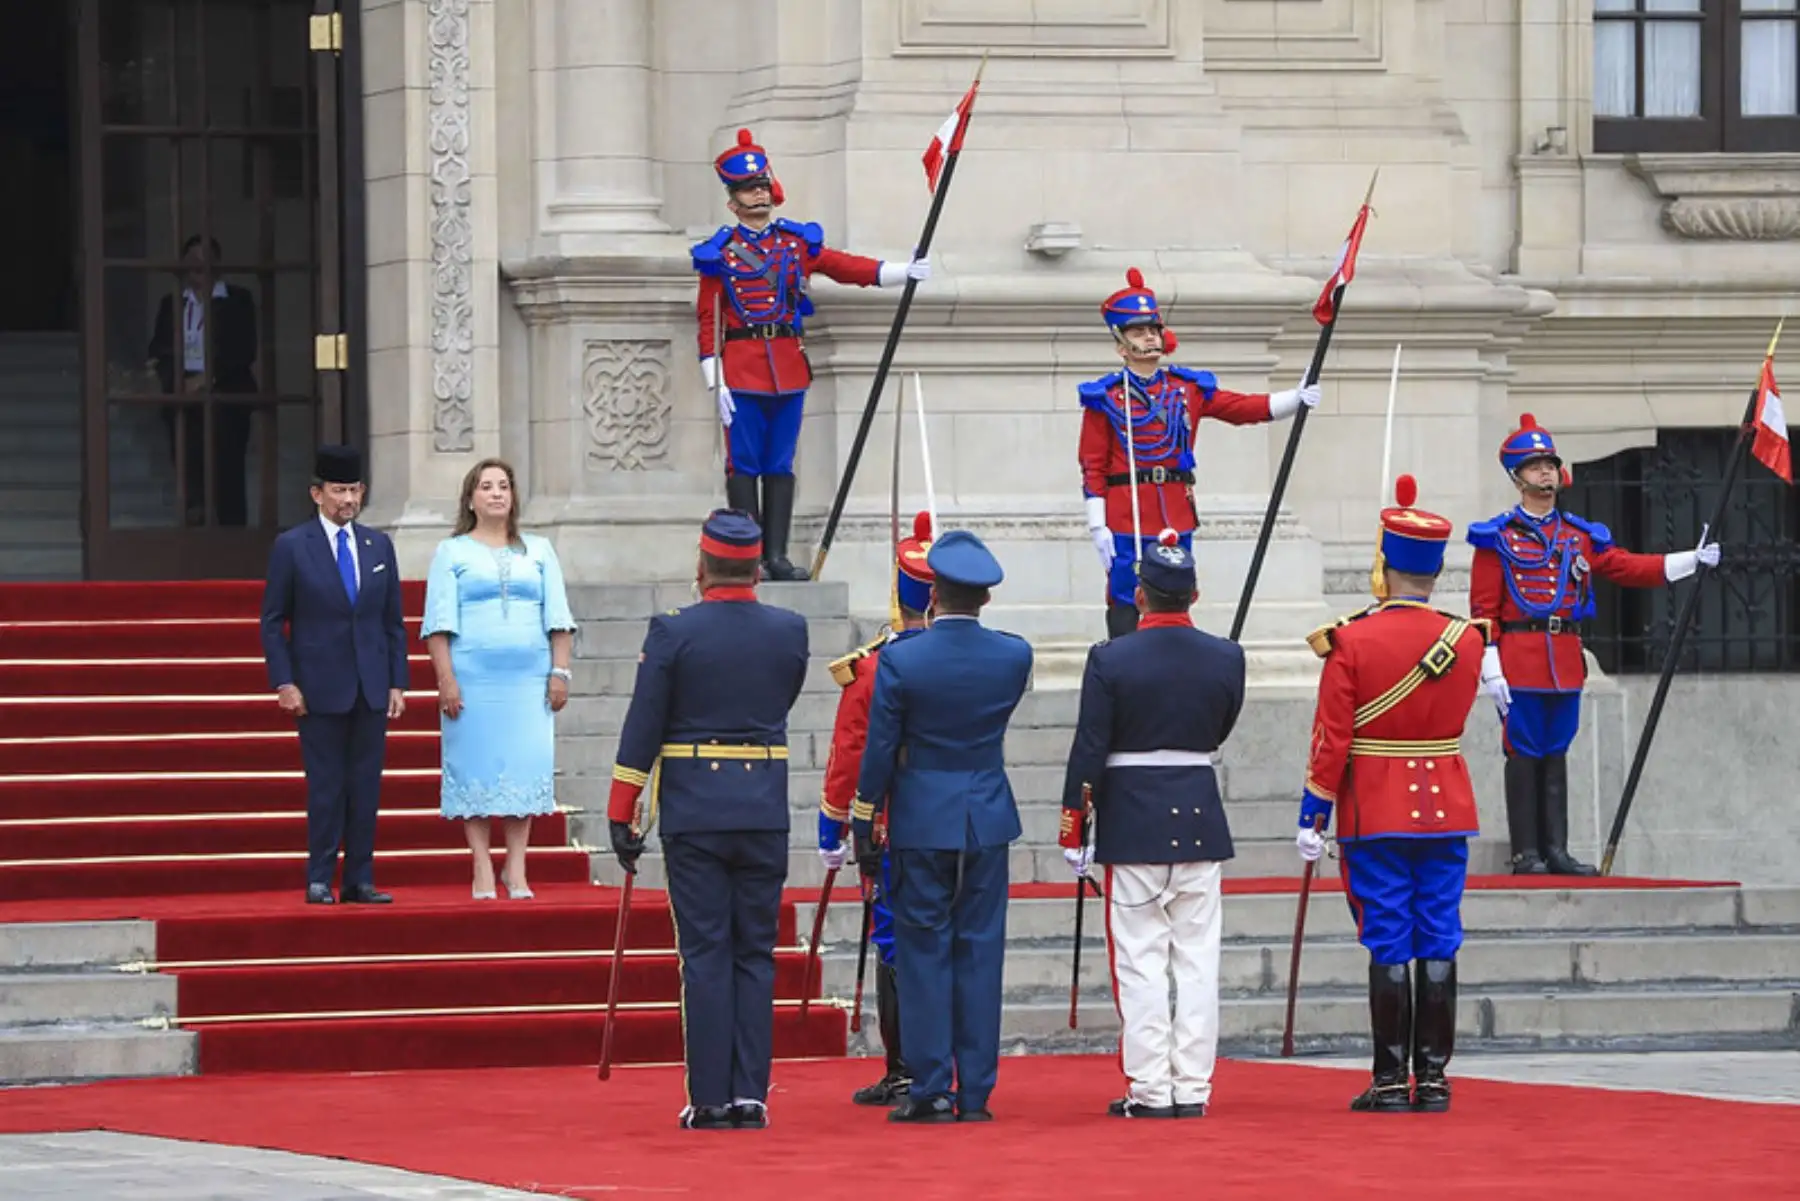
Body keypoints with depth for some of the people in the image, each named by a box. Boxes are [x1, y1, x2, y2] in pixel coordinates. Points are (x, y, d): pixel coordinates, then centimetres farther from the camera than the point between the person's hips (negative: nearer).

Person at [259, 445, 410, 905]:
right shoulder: (291, 547, -1)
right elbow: (273, 622, -1)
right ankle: (319, 880, 3)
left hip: (371, 688, 4)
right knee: (325, 788, -2)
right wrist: (284, 683, -9)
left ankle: (360, 880, 8)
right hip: (320, 689, -4)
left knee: (366, 786, 4)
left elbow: (394, 621, 13)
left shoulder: (379, 546, 11)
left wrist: (397, 682, 6)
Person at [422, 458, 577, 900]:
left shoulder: (538, 552, 14)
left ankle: (517, 874, 2)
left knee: (525, 767, -2)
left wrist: (560, 672, 1)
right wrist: (446, 680, -8)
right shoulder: (451, 553, 8)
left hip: (528, 681, 2)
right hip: (472, 678, -2)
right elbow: (440, 623, 1)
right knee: (475, 768, -3)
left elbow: (558, 619, 11)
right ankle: (483, 874, 0)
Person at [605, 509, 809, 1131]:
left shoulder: (674, 632, -8)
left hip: (693, 815, -2)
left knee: (705, 956, 1)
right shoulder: (790, 631, 1)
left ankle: (710, 1099, 0)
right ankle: (751, 1095, 5)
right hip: (766, 814, 2)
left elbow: (642, 729, -6)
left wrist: (622, 816, 0)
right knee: (756, 955, 8)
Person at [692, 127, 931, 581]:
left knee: (781, 466, 5)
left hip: (788, 366, 4)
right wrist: (715, 384, -8)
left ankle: (776, 556, 8)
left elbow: (850, 268, 5)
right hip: (742, 368, -4)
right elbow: (708, 321, -1)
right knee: (744, 465, -3)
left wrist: (906, 271, -10)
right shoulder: (719, 253, 1)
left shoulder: (798, 241, 11)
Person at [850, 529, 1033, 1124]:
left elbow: (879, 752, -7)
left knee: (924, 952, 3)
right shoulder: (1014, 656, -4)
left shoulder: (900, 661, -12)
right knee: (980, 952, 6)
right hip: (989, 820, 3)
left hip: (922, 823, -2)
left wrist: (864, 832, 2)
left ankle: (931, 1090, 1)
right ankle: (976, 1092, 7)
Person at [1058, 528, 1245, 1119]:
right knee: (1198, 959, 7)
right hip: (1201, 820, 3)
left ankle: (1150, 1090, 1)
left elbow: (1088, 752, -9)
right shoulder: (1226, 658, -2)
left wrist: (1073, 831, -2)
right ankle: (1193, 1087, 7)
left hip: (1133, 823, -3)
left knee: (1141, 962, 1)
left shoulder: (1110, 661, -11)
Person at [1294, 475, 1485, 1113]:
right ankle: (1433, 1079, 7)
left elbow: (1332, 740, -11)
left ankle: (1390, 1080, 1)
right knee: (1438, 946, 6)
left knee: (1388, 947, 0)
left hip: (1376, 815, -3)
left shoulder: (1353, 643, -12)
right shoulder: (1466, 641, -1)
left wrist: (1312, 819, -3)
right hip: (1447, 809, 3)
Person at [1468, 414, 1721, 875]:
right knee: (1524, 752, -3)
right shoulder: (1498, 538, -2)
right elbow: (1483, 607, -5)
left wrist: (1692, 560, -3)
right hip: (1519, 659, -5)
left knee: (1555, 754, 8)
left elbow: (1628, 567, 8)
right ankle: (1526, 854, 0)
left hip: (1565, 661, 5)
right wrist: (1490, 667, -13)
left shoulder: (1580, 535, 13)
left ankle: (1556, 850, 11)